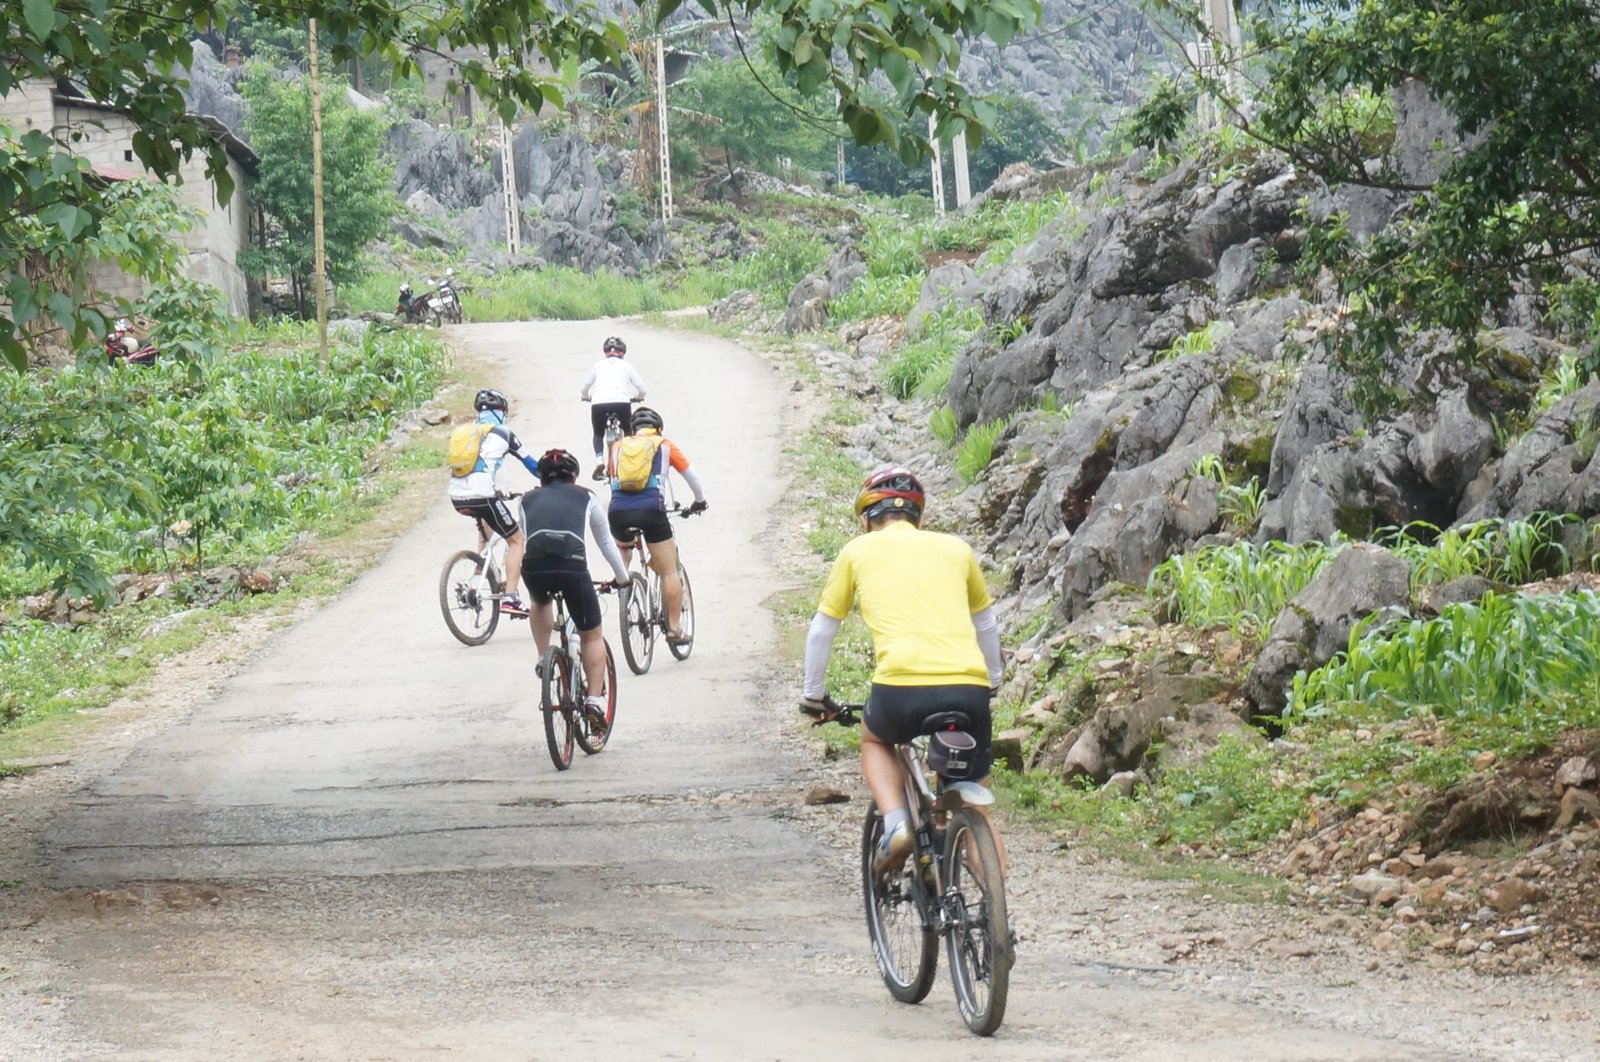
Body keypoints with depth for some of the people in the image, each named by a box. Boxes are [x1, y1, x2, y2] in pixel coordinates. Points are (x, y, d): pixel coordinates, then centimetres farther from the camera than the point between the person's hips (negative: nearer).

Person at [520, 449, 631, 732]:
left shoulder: (528, 500, 26)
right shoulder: (585, 497, 24)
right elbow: (606, 541, 33)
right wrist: (622, 577, 47)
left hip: (534, 566, 1)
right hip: (572, 566, -1)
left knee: (540, 602, 39)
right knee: (591, 635, 18)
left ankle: (543, 659, 27)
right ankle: (595, 700, 7)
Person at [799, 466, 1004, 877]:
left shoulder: (859, 550, 17)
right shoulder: (956, 548, 22)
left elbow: (821, 630, 24)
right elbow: (986, 624, 36)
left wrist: (813, 695, 39)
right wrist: (993, 682, 52)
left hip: (901, 686, -2)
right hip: (968, 688, 2)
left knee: (874, 740, 33)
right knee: (976, 803, 18)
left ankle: (895, 823, 8)